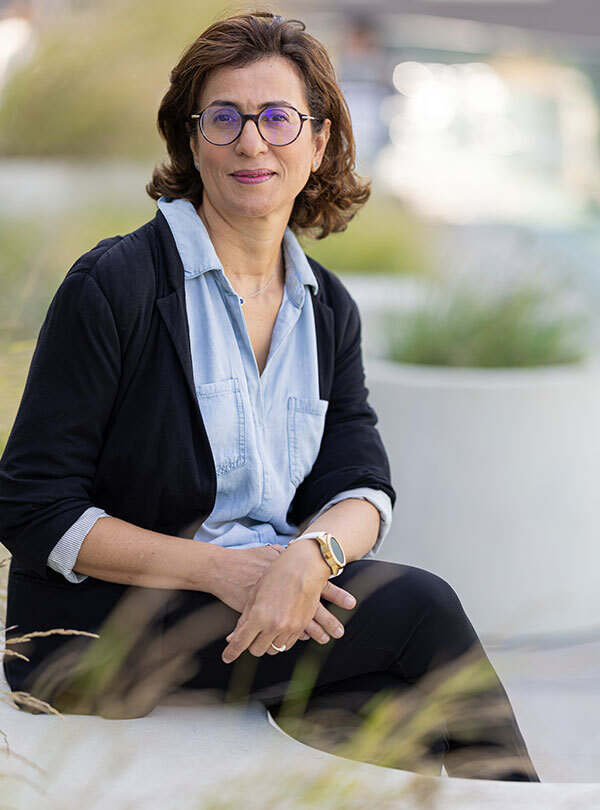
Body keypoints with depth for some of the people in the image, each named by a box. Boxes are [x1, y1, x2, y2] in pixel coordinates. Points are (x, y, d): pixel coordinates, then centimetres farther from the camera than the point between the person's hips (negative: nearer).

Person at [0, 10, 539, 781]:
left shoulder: (329, 309, 11)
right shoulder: (114, 284, -7)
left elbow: (362, 489, 1)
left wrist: (312, 554, -23)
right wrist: (218, 568, -19)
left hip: (285, 600, 5)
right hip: (100, 628, -5)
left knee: (397, 705, -25)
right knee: (421, 606, -19)